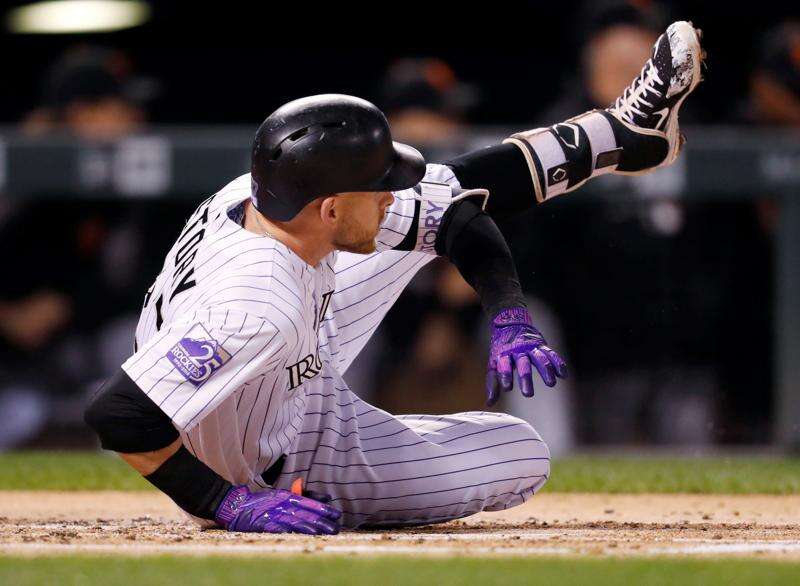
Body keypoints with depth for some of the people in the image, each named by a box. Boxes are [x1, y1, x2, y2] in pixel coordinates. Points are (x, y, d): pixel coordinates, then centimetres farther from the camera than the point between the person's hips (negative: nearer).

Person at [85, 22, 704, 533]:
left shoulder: (256, 194, -17)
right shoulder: (260, 309, -43)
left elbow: (454, 217, -6)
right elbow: (117, 416, -46)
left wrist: (509, 318, -17)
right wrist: (231, 506, -38)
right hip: (289, 468, -8)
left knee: (444, 194, 11)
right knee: (523, 455, 1)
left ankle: (627, 134, 26)